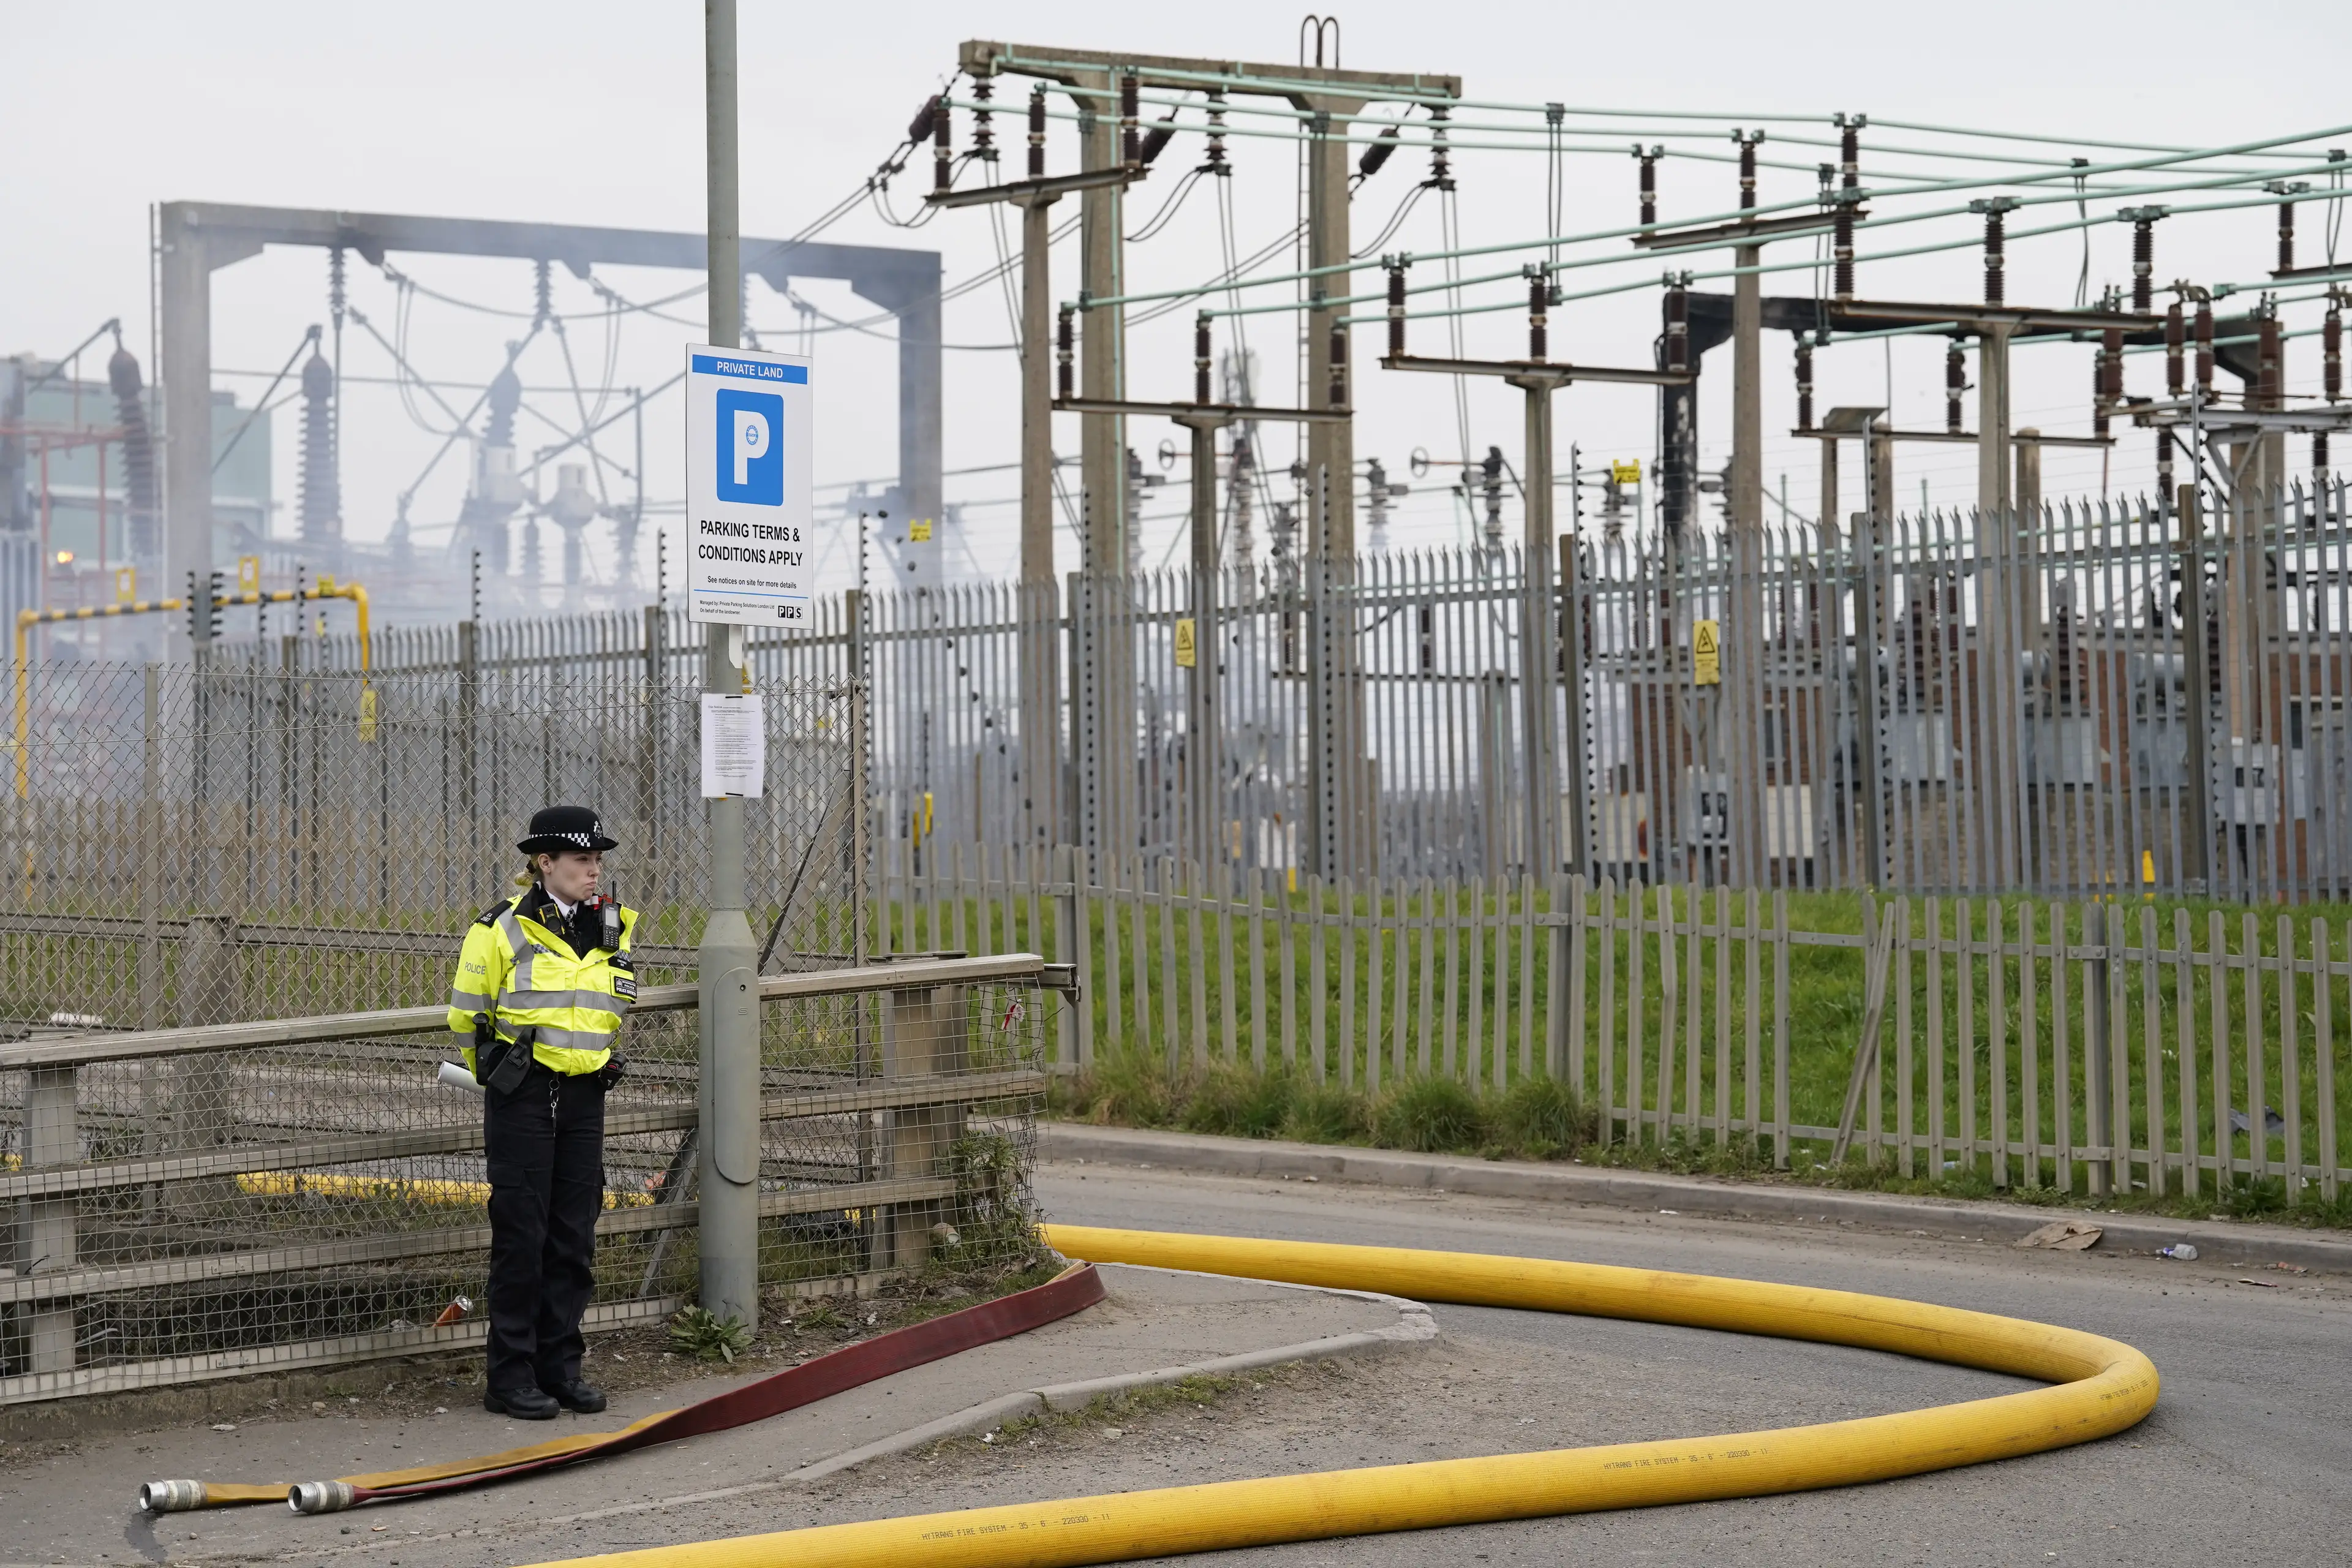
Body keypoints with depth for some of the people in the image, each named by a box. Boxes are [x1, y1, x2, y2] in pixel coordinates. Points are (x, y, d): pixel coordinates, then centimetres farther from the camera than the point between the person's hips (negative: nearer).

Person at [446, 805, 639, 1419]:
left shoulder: (613, 929, 9)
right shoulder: (502, 929, -8)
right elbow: (466, 1014, 3)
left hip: (584, 1098, 5)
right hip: (521, 1100, -5)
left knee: (575, 1236, 6)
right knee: (521, 1235, -3)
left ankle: (561, 1367, 15)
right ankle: (511, 1377, 3)